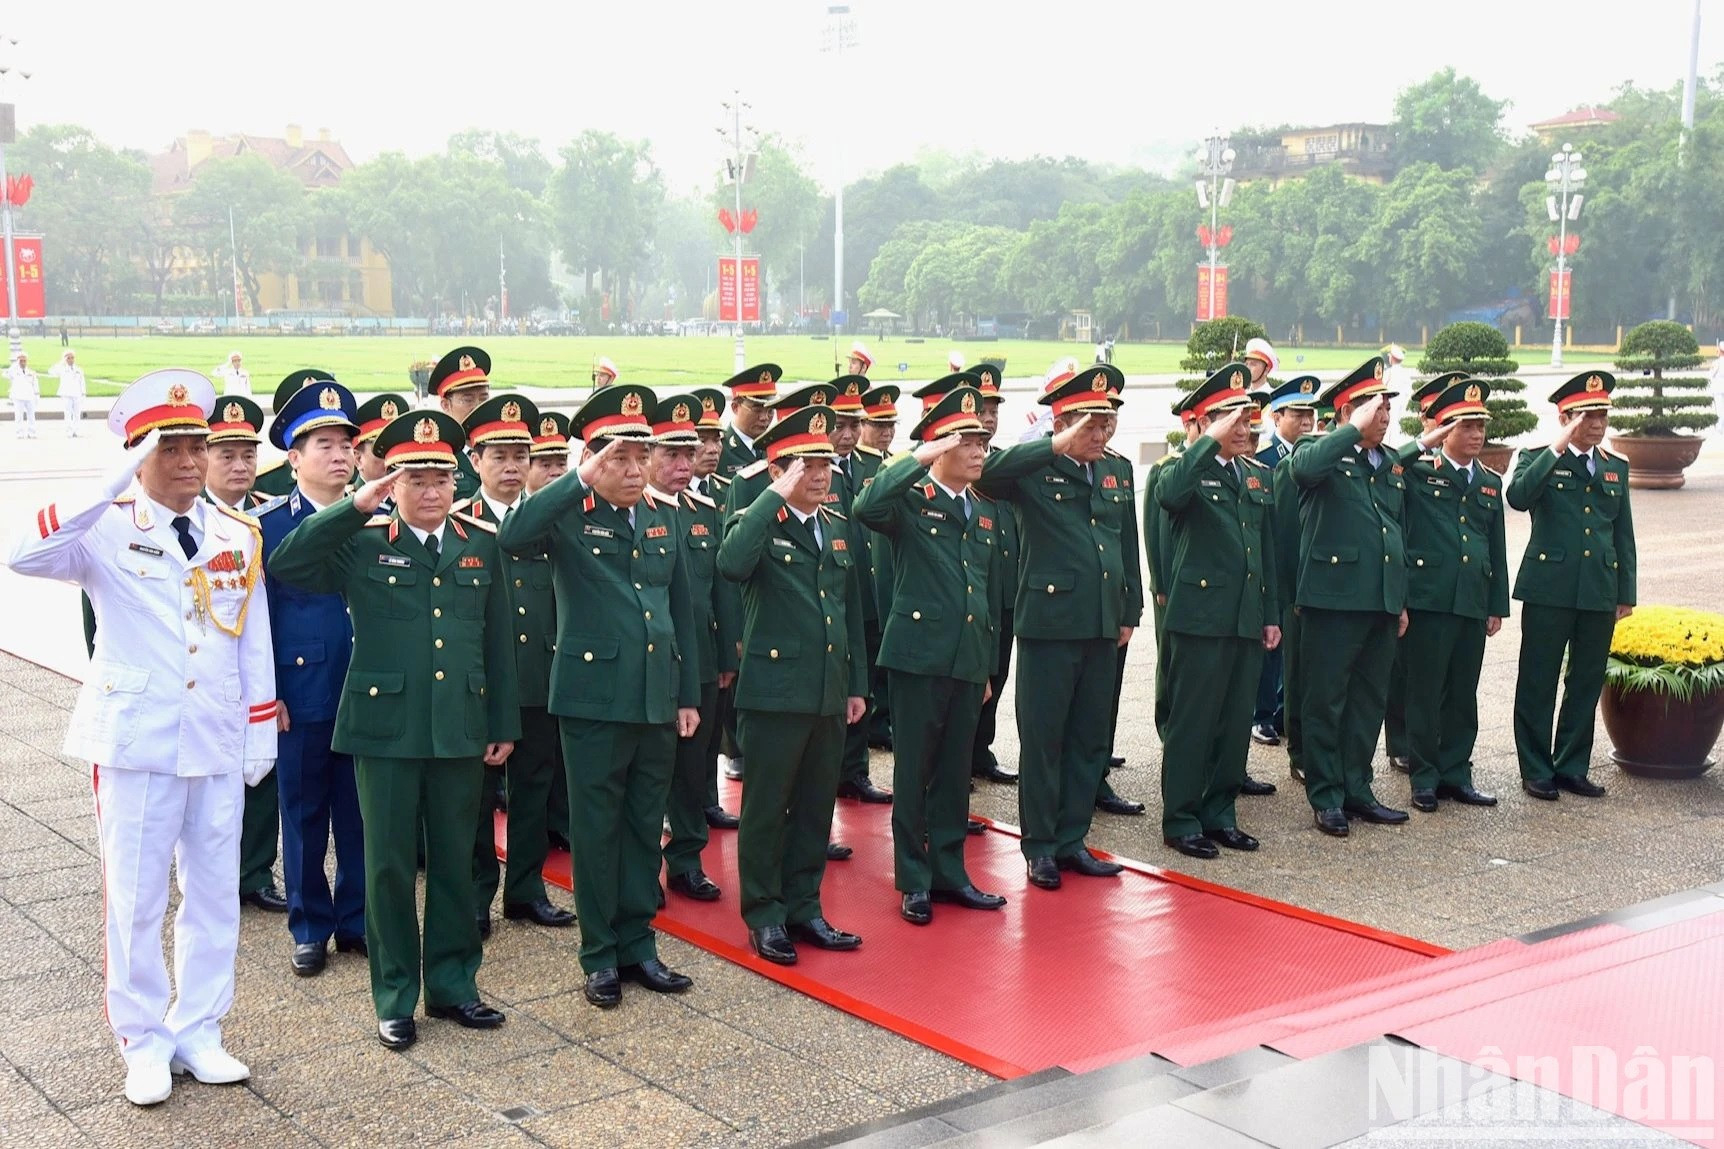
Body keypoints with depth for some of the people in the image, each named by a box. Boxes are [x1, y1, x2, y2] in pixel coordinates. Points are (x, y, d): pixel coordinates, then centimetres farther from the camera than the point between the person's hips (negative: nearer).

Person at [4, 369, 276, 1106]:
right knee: (136, 899, 5)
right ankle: (144, 1042, 20)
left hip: (218, 743, 4)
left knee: (214, 894, 10)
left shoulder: (238, 535, 5)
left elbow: (255, 645, 9)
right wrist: (116, 484, -32)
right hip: (135, 742, -3)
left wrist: (260, 737, 6)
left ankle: (198, 1033, 25)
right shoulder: (108, 529, -6)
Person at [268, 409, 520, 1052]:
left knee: (455, 862, 11)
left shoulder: (481, 549, 8)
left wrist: (504, 726, 7)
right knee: (390, 866, 6)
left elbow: (499, 644, 10)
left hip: (460, 732, 3)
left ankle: (453, 985, 25)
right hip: (384, 729, -2)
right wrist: (354, 508, -20)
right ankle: (395, 998, 17)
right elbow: (285, 566, -16)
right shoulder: (362, 545, -1)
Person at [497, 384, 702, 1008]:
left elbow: (681, 609, 13)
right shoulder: (569, 516, -6)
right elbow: (513, 536, -29)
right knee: (597, 828, 5)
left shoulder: (664, 516, 10)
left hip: (657, 699, 5)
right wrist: (582, 479, -30)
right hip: (594, 697, -5)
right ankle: (600, 953, 17)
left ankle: (638, 942, 25)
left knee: (645, 826, 13)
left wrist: (689, 694, 10)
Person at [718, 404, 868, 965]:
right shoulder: (757, 522, -7)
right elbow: (732, 565, -32)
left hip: (829, 694, 6)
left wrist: (857, 684, 15)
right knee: (766, 808, 4)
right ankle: (764, 915, 16)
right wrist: (776, 497, -28)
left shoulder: (837, 528, 12)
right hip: (775, 691, -6)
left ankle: (804, 908, 26)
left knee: (816, 807, 14)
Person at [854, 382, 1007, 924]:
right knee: (913, 771, 3)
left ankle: (949, 872, 23)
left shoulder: (986, 511, 14)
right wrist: (921, 457, -26)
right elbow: (866, 508, -29)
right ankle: (913, 880, 13)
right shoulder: (910, 500, -5)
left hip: (969, 660, 6)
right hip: (918, 654, -6)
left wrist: (989, 666, 19)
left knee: (955, 771, 13)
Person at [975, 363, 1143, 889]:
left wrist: (1131, 611, 16)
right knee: (1042, 739, 3)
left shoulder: (1119, 471, 11)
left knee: (1089, 739, 12)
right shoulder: (1035, 469, -7)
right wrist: (1055, 447, -33)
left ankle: (1072, 840, 23)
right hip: (1050, 623, -6)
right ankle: (1039, 846, 15)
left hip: (1103, 627, 6)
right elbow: (985, 473, -28)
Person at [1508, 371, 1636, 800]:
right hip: (1549, 588, -5)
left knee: (1586, 684, 10)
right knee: (1538, 683, 2)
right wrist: (1556, 450, -21)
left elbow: (1624, 535, 15)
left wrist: (1626, 593, 12)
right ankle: (1536, 770, 11)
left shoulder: (1617, 467, 14)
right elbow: (1517, 497, -23)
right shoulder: (1538, 459, -1)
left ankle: (1572, 767, 21)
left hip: (1600, 592, 5)